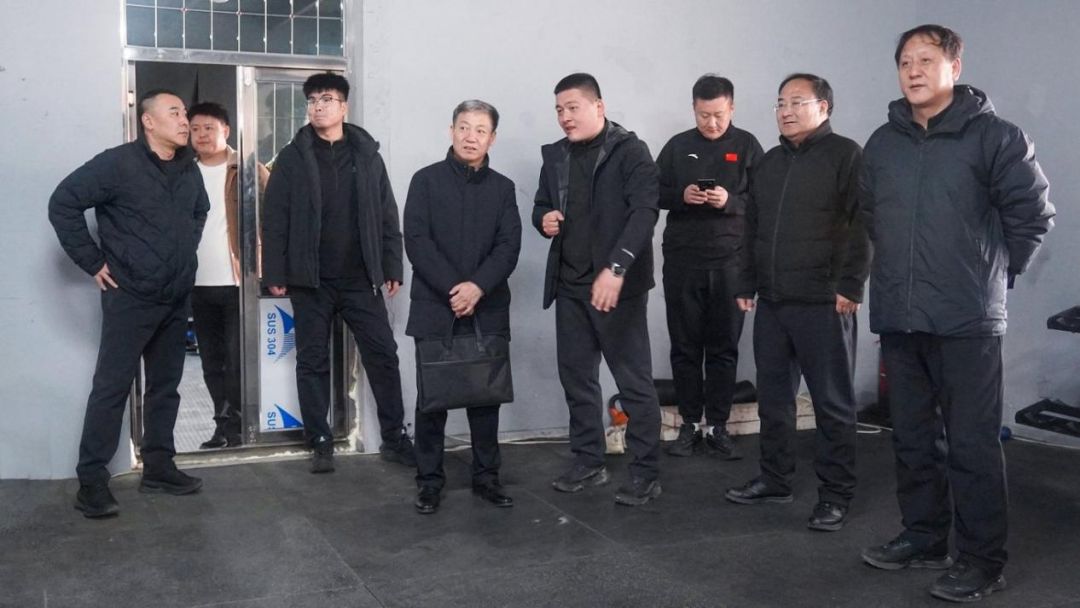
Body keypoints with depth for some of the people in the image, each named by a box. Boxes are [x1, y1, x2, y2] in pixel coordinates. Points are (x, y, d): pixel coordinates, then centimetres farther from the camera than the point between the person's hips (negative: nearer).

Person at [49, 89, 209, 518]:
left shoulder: (189, 170, 8)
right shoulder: (118, 163, -12)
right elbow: (63, 204, -12)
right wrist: (93, 262, -11)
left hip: (176, 299, 7)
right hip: (130, 297, -6)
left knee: (165, 386, 12)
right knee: (111, 387, -4)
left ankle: (158, 467, 24)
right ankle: (91, 481, 3)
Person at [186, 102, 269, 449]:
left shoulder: (246, 169, -1)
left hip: (237, 280, -5)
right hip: (199, 283, 5)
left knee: (238, 360, -3)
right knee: (212, 362, 10)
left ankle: (235, 429, 6)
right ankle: (224, 426, 19)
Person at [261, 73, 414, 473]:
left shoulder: (367, 154, 7)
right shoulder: (292, 157, 2)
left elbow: (387, 215, 7)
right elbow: (275, 221, -1)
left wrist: (392, 268, 2)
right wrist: (275, 274, -7)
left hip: (360, 279, 1)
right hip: (311, 280, -1)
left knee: (383, 356, 2)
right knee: (313, 362, 6)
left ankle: (395, 438, 12)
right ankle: (320, 444, 16)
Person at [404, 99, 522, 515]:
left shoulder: (502, 187, 11)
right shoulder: (426, 180, 4)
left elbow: (509, 246, 1)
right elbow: (416, 241, -6)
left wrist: (478, 286, -15)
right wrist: (453, 289, -15)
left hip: (488, 310, 2)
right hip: (435, 308, -2)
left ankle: (486, 476, 16)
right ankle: (429, 479, 11)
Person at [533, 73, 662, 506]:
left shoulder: (630, 151, -7)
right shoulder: (555, 156, 13)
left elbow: (644, 211, -18)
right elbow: (541, 206, 24)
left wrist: (616, 268, -30)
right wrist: (544, 218, -2)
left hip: (617, 284, -6)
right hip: (570, 285, 7)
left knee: (634, 381, -1)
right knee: (575, 376, 11)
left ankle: (645, 474, 8)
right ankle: (588, 463, 25)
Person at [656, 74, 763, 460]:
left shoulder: (746, 145, 3)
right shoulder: (677, 146, 8)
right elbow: (654, 193, 9)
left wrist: (730, 201, -18)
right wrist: (681, 196, -11)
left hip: (730, 260, -1)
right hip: (682, 260, 1)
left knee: (724, 348, 3)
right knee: (685, 346, 5)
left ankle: (718, 427, 11)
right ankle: (689, 425, 14)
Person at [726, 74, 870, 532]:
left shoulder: (845, 155, -4)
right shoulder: (769, 163, 18)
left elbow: (861, 226, -11)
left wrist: (850, 287, -17)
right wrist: (747, 284, 18)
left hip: (823, 304, -7)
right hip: (771, 303, 7)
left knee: (832, 402, 0)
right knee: (773, 397, 13)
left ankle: (835, 494, 8)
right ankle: (774, 480, 25)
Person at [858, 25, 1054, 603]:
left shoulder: (994, 136, -6)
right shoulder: (882, 143, 9)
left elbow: (1033, 214, -4)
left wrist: (993, 274, 3)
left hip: (967, 319, -5)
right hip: (898, 317, 6)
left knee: (971, 443, -1)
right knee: (913, 437, 14)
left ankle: (981, 559, 9)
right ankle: (923, 537, 28)